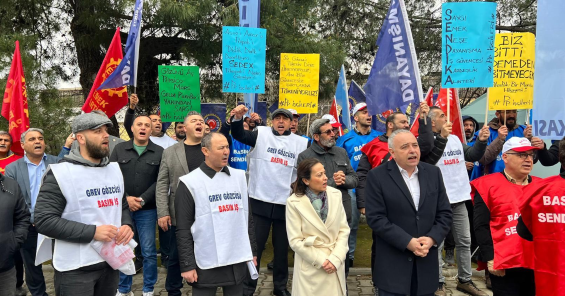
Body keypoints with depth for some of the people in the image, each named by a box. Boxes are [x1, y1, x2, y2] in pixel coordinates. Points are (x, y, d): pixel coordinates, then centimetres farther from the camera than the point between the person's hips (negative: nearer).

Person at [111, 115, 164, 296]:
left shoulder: (159, 152, 1)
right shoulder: (119, 149, 5)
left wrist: (142, 200, -12)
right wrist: (125, 198, -10)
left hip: (147, 210, -1)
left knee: (149, 252, 3)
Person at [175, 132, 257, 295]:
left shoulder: (239, 177, 7)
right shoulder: (190, 183, -7)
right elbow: (183, 229, -7)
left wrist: (252, 251, 12)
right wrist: (187, 265, -9)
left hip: (238, 260, 4)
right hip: (206, 264, -4)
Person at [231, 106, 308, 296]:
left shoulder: (301, 143, 7)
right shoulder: (261, 134, 1)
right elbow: (239, 135, -13)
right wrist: (237, 117, -31)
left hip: (286, 202, 2)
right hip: (261, 200, -2)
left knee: (282, 247, 14)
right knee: (255, 245, 6)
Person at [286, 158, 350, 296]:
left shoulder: (335, 194, -3)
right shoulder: (294, 202, -12)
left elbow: (344, 229, 0)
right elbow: (295, 241, -11)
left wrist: (335, 259, -10)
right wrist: (321, 261, -12)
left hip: (335, 264, 3)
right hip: (311, 267, -3)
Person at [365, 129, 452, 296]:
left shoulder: (433, 173, 6)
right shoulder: (377, 176, -7)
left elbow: (445, 213, 6)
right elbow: (375, 218, -12)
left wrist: (432, 239, -10)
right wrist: (407, 242, -17)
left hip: (426, 261, 4)